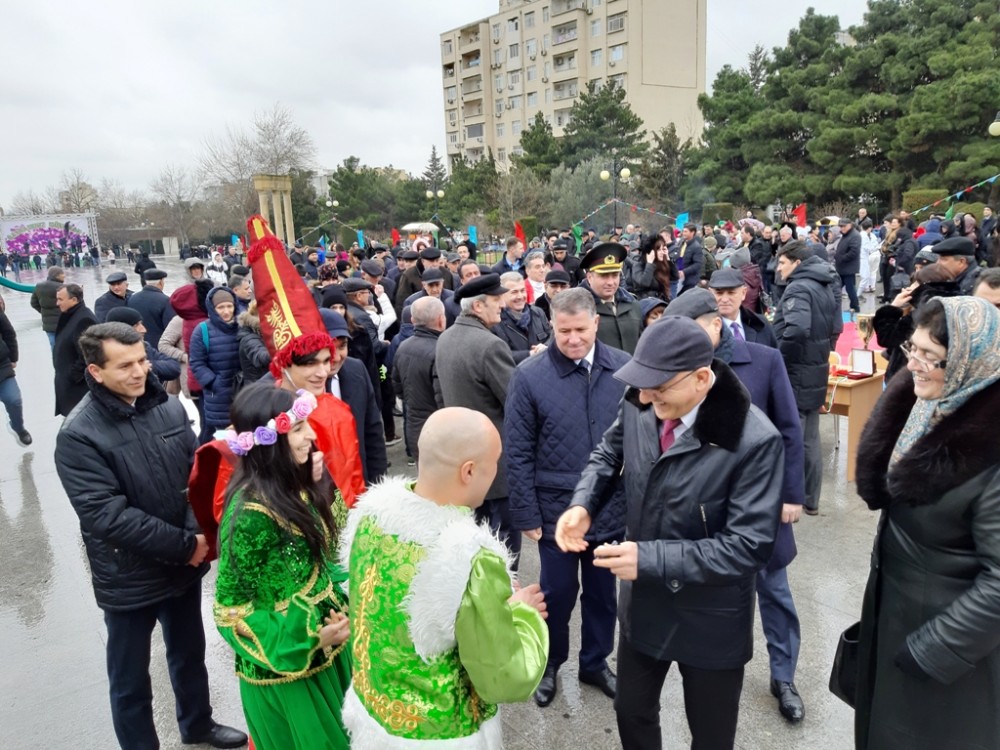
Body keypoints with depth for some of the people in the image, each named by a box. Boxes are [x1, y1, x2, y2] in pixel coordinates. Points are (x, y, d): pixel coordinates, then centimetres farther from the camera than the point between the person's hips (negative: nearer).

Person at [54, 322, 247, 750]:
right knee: (131, 678, 16)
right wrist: (185, 545, -20)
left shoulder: (170, 408, -5)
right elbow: (107, 516, -22)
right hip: (129, 579, -5)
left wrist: (198, 534, -16)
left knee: (190, 653, 25)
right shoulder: (78, 436, -18)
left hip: (185, 565, 5)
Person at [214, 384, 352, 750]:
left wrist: (317, 489, -6)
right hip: (287, 666, -7)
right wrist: (309, 639, -23)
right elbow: (231, 610, -20)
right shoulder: (251, 513, -27)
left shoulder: (296, 488, -5)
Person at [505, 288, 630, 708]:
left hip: (613, 507, 3)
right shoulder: (529, 376, -12)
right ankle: (550, 663, 40)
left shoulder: (624, 367, -6)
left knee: (603, 592, 19)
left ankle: (595, 663, 42)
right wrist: (526, 514, -8)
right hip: (557, 508, -2)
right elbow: (518, 453, -8)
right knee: (557, 592, 14)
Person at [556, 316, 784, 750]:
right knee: (631, 712, 27)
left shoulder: (754, 441, -29)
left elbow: (749, 546, -27)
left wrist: (651, 558, -32)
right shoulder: (638, 405, -13)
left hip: (711, 619, -4)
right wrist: (583, 504, -13)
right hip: (642, 602, 5)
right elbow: (609, 453, 6)